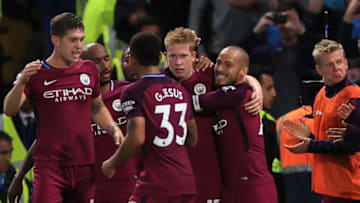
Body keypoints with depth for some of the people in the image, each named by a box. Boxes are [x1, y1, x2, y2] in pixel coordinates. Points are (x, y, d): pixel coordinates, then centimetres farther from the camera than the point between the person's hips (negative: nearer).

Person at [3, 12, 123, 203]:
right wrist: (21, 82, -29)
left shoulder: (89, 70, 11)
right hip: (49, 164, -4)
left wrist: (114, 129, 9)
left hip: (84, 165, 4)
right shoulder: (37, 73, -1)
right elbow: (9, 110, -12)